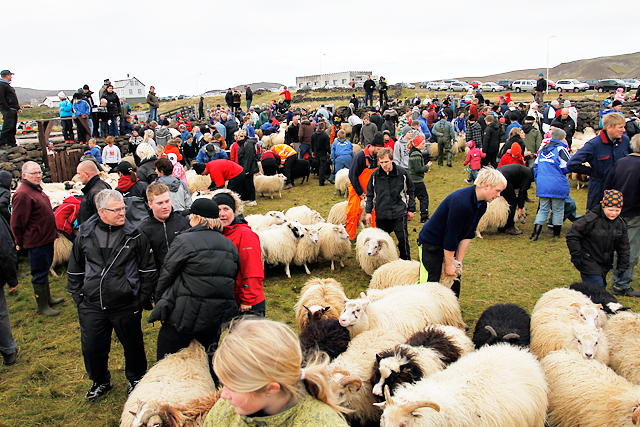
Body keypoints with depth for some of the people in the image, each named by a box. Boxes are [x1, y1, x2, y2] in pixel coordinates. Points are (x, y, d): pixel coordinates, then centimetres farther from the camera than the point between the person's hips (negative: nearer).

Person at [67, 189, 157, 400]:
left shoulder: (135, 235, -8)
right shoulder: (85, 235, -1)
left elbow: (148, 270, -2)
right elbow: (74, 272, 11)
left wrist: (141, 299, -5)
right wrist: (79, 299, 7)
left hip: (126, 305, -2)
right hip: (91, 306, 2)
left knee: (132, 344, 14)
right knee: (92, 347, 14)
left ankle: (136, 379, 40)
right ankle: (100, 381, 41)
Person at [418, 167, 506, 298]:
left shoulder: (481, 205, -1)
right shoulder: (461, 202, -31)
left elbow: (468, 234, 5)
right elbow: (450, 236, -25)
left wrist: (459, 260, 2)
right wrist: (449, 264, -15)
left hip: (450, 245, 9)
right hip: (431, 242, -9)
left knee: (454, 282, 10)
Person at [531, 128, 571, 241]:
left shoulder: (543, 149, 12)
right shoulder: (561, 149, -9)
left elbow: (536, 166, 16)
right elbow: (567, 168, -9)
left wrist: (537, 180, 24)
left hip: (542, 185, 6)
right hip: (557, 186, -5)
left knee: (543, 209, 11)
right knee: (558, 210, 8)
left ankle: (536, 232, -1)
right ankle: (556, 234, 16)